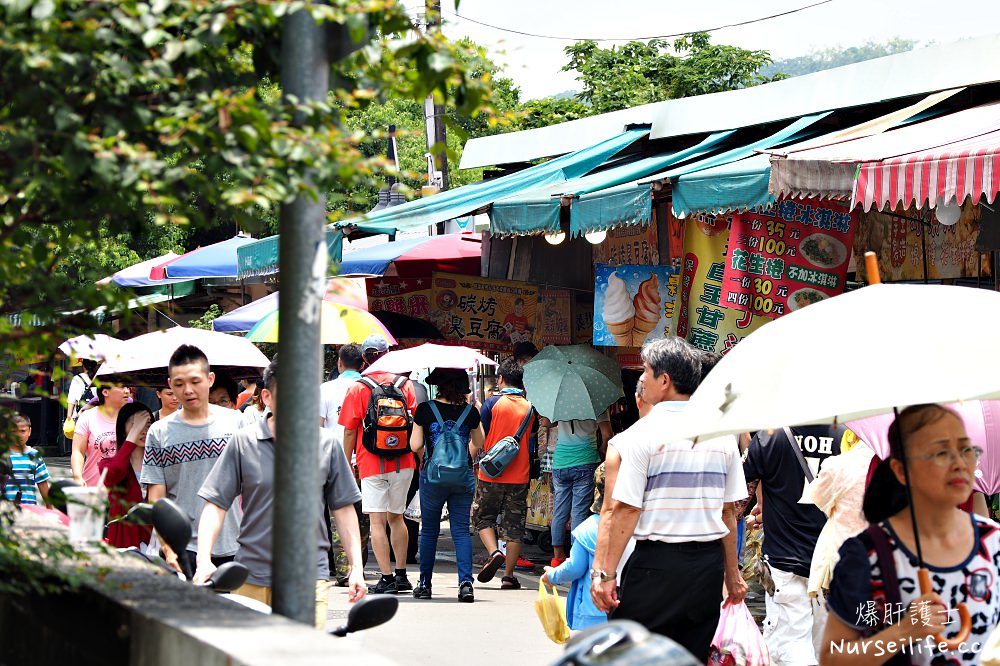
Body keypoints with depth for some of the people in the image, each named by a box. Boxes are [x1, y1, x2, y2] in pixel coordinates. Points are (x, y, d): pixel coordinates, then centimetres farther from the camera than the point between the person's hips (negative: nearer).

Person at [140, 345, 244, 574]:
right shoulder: (159, 432, 4)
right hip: (182, 549, -1)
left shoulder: (235, 421, 7)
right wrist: (168, 547, -9)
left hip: (232, 548, 1)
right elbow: (156, 497, 2)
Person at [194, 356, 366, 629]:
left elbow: (343, 508, 12)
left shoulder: (327, 445, 5)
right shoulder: (243, 443, 1)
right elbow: (215, 505, 1)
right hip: (252, 578, 0)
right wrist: (204, 561, -12)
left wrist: (356, 567, 7)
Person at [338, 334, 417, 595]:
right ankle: (401, 575, 20)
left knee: (377, 521, -4)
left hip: (371, 463, -4)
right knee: (396, 517, 16)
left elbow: (350, 431, -3)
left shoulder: (357, 388, -4)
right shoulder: (405, 385, 5)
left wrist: (347, 464, 6)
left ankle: (387, 578, -9)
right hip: (403, 463, 4)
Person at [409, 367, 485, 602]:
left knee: (429, 530, 12)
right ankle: (466, 582, -9)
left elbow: (415, 445, -6)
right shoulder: (470, 411, -2)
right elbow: (478, 443, 13)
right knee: (461, 530, 4)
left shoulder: (425, 409, -7)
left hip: (433, 475, -1)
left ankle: (425, 584, 16)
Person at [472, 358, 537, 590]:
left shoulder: (493, 403, -6)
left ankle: (494, 552, -9)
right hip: (519, 475, 2)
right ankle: (508, 575, 6)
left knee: (482, 516, 15)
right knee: (514, 526, 7)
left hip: (492, 474, -2)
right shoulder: (530, 407, 4)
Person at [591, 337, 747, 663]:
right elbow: (728, 511, 10)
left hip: (657, 560, -5)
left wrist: (606, 573, -9)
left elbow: (626, 509, -11)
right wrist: (732, 573, 18)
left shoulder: (643, 433, -8)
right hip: (709, 562, 5)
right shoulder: (722, 434, 7)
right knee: (693, 657, 11)